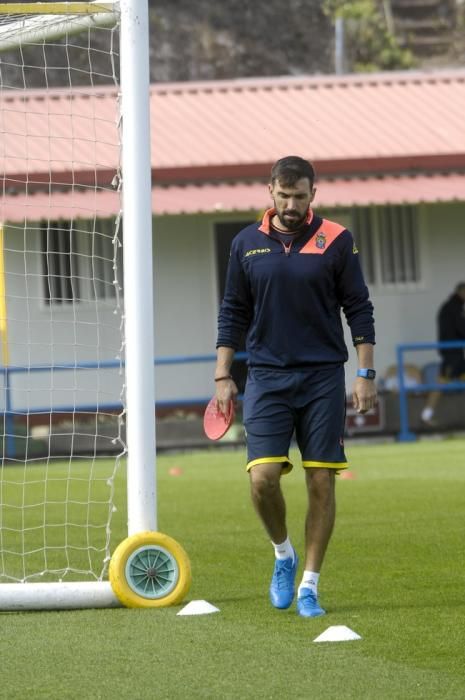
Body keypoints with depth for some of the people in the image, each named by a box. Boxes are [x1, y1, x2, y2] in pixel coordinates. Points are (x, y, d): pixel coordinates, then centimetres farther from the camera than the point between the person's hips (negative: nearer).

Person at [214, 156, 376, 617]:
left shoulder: (336, 241, 1)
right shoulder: (247, 244, 6)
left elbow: (359, 310, 3)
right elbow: (233, 314, 12)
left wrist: (365, 375, -2)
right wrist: (222, 376, 7)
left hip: (323, 379, -1)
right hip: (267, 379, 1)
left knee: (321, 481, -3)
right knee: (262, 476, -12)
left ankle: (309, 586, 6)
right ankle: (283, 555, 15)